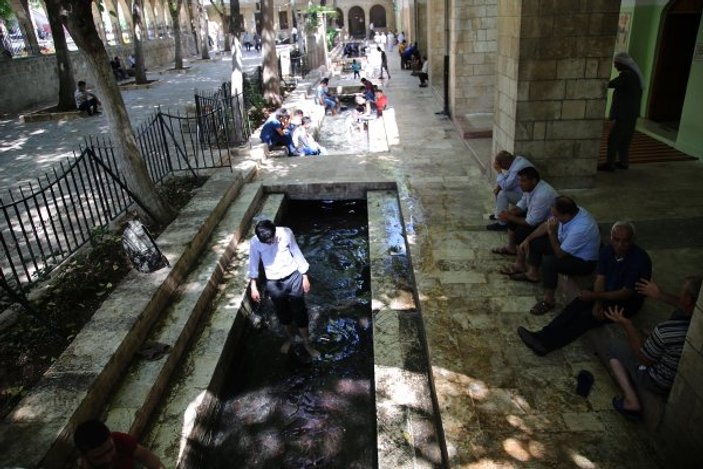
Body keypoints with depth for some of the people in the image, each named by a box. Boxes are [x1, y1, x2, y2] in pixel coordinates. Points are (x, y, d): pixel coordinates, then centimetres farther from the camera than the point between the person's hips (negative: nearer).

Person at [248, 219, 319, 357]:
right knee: (283, 314, 20)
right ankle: (290, 337, 47)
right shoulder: (255, 242, -18)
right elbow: (253, 263, -2)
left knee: (300, 312, 9)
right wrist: (253, 286, 0)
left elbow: (297, 253, -6)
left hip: (293, 277, -1)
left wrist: (305, 276, -1)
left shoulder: (286, 233, -19)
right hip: (273, 283, 1)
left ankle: (306, 342, 29)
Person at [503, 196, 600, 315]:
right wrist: (527, 239, -2)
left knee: (549, 261, -33)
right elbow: (546, 225, 2)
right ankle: (532, 274, 21)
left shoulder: (580, 228, -38)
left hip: (584, 262, -9)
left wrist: (552, 232, -35)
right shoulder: (569, 212, -14)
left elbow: (560, 254, -30)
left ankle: (548, 300, -17)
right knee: (535, 241, 5)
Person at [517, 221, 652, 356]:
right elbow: (600, 279, -6)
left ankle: (546, 343, -35)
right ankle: (543, 336, -29)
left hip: (629, 301, -6)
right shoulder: (607, 251, -4)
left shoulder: (640, 259, -24)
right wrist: (597, 303, -22)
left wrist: (594, 296, -22)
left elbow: (626, 294, -23)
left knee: (589, 316, -27)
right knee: (576, 306, -18)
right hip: (606, 291, 7)